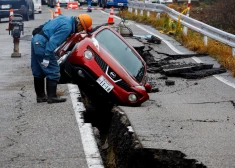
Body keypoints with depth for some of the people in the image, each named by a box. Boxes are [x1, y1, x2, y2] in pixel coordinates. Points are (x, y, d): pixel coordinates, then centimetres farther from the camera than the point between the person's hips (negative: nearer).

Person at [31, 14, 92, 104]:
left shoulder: (66, 19, 14)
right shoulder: (67, 27, -17)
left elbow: (47, 25, 23)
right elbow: (53, 42, -23)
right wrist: (47, 58, -22)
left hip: (36, 40, 10)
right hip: (43, 44, -10)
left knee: (38, 72, 15)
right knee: (53, 72, -4)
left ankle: (40, 96, 23)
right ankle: (52, 97, -3)